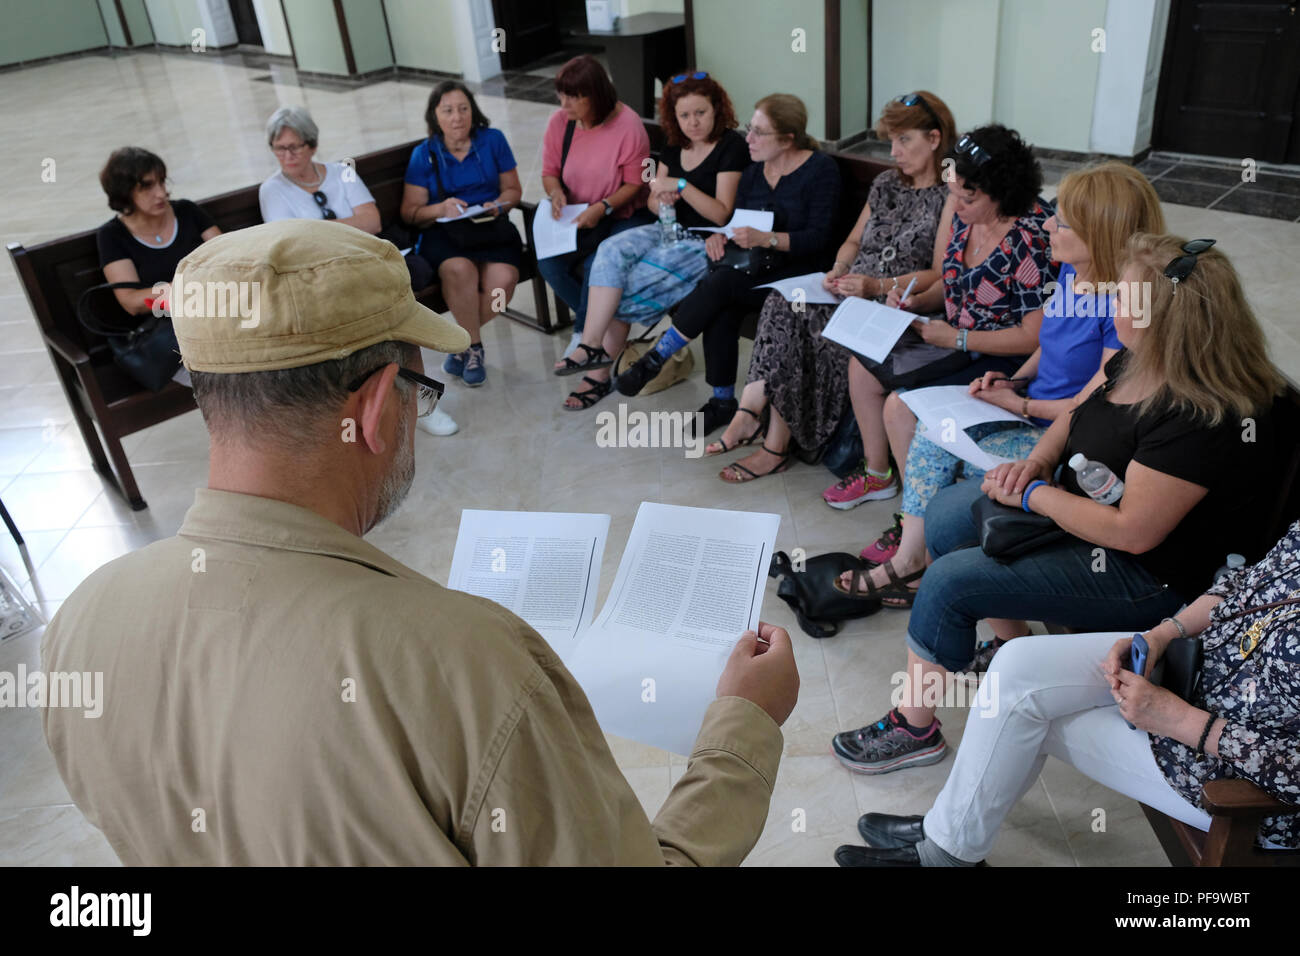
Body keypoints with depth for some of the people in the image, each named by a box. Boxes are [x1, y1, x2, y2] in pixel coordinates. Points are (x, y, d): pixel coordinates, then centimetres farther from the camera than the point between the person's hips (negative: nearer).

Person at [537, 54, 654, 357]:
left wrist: (603, 207, -24)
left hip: (623, 215, -4)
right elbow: (549, 172, 9)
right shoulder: (559, 121, -2)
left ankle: (584, 332, -3)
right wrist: (556, 192, -14)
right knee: (548, 263, -21)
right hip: (578, 217, 5)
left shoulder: (628, 125, -15)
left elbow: (635, 183, -10)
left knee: (597, 265, -31)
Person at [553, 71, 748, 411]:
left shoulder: (731, 146, -8)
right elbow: (653, 200, 18)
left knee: (628, 286, -22)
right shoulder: (674, 146, 12)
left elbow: (721, 214, -14)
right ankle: (593, 346, -26)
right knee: (611, 250, -22)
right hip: (668, 230, 6)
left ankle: (597, 353, -7)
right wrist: (659, 201, -7)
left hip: (704, 243, -6)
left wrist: (681, 186, -23)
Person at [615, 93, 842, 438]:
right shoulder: (754, 172, 13)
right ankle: (723, 401, -15)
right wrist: (720, 236, -10)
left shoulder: (821, 170, -7)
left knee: (720, 284, -29)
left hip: (799, 273, -6)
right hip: (758, 267, 6)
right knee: (722, 311, -27)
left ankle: (655, 359, -17)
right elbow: (736, 222, 14)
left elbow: (817, 239, -14)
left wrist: (765, 238, -27)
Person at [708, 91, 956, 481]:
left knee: (805, 319, -29)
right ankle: (751, 413, -31)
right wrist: (838, 271, 2)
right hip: (854, 292, 7)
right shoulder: (886, 183, 20)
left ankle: (776, 444, -22)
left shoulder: (951, 196, -3)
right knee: (785, 300, -23)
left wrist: (879, 286, -21)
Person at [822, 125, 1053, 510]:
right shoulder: (966, 216, -2)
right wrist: (916, 301, -6)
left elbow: (1033, 336, -24)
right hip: (954, 333, 9)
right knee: (863, 363, 5)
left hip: (1000, 359, -9)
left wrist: (955, 339, -21)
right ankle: (877, 474, 20)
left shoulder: (1029, 242, -26)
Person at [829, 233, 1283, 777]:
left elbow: (1132, 531, -30)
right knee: (944, 518, 12)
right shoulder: (1137, 357, -4)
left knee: (949, 582, -17)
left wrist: (1030, 494, -21)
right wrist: (1037, 461, -6)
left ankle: (914, 729, 5)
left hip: (1147, 576, -10)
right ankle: (1006, 642, 26)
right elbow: (1077, 412, 13)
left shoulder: (1203, 419, -31)